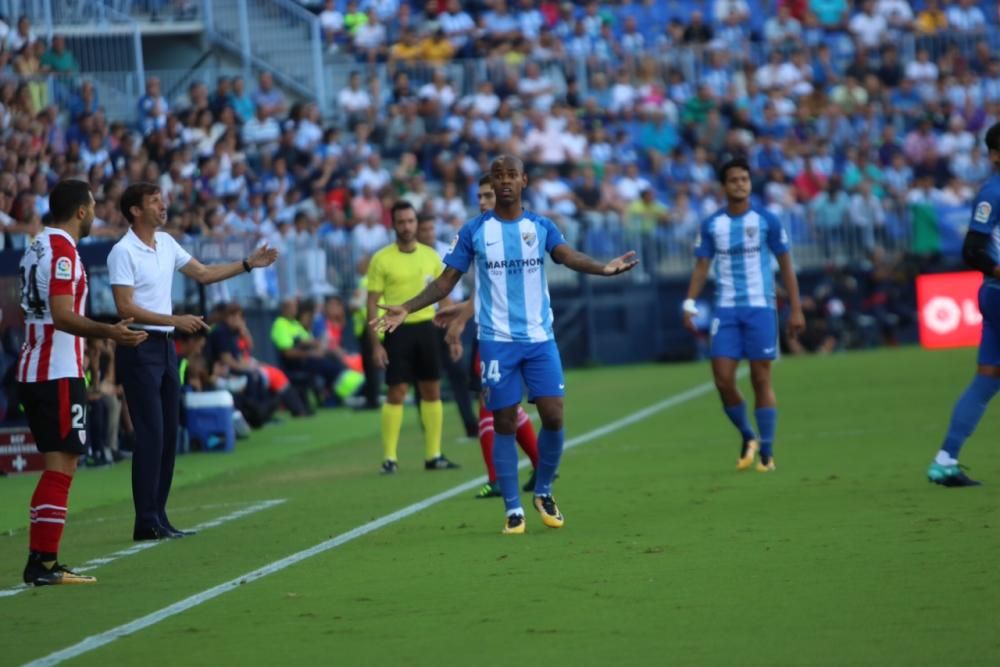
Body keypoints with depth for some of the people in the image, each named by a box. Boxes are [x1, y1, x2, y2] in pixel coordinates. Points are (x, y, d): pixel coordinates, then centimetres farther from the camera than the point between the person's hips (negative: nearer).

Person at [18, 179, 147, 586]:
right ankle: (43, 565, -10)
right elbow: (62, 316, -24)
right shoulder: (62, 250, -13)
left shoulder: (39, 246, 15)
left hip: (33, 371, 10)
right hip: (59, 374, -10)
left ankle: (42, 562, 15)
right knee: (61, 465, -8)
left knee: (58, 466, 14)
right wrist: (107, 332, -39)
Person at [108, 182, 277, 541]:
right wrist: (175, 320, -23)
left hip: (165, 345, 8)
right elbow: (125, 308, -19)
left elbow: (203, 273, 22)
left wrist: (248, 264, 14)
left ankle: (158, 517, 14)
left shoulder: (166, 243, 11)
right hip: (139, 348, -8)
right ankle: (146, 522, -7)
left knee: (169, 435, 8)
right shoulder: (123, 252, -13)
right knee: (151, 435, -10)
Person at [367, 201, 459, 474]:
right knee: (396, 393, -5)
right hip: (398, 330, -4)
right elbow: (372, 303, -3)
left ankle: (433, 455, 12)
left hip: (426, 328, 4)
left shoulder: (430, 255, 8)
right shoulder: (382, 259, -4)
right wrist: (375, 344, -9)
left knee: (432, 391, 5)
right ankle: (389, 458, 0)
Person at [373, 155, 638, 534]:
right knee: (504, 424, 0)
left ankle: (543, 492, 18)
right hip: (497, 341, -1)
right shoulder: (474, 231, 2)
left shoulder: (541, 227, 4)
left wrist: (603, 268, -34)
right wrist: (407, 308, -12)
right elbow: (446, 281, 2)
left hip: (540, 338, 1)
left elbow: (569, 257, -13)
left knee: (553, 417, -5)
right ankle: (513, 510, 8)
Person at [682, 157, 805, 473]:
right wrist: (690, 304, -4)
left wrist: (796, 308, -1)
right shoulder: (712, 225, 5)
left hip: (760, 308, -2)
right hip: (726, 310, 2)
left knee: (761, 379, -2)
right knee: (723, 379, -6)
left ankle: (766, 452, 3)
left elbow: (786, 265, 3)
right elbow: (702, 266, 8)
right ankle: (748, 437, 16)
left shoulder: (766, 221, 0)